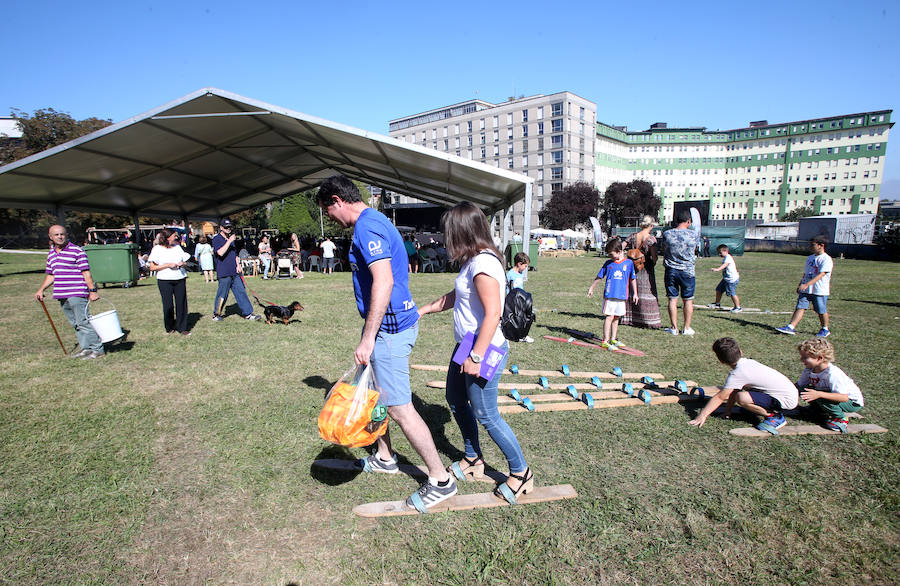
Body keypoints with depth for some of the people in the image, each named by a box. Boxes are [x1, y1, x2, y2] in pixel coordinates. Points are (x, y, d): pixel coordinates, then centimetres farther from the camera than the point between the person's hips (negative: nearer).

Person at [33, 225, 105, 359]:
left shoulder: (77, 251, -6)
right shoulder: (51, 254, 16)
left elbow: (86, 273, -10)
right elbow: (50, 275, 25)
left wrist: (92, 290, -15)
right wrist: (41, 290, 16)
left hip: (77, 294, -8)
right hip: (61, 295, 8)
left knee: (83, 322, -9)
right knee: (75, 323, 12)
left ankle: (97, 349, -5)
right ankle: (85, 348, 19)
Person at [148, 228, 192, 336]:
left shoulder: (177, 247, 12)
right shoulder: (157, 249, -1)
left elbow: (185, 261, 17)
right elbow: (152, 267, -3)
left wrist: (181, 264, -5)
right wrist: (168, 265, -13)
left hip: (180, 279, 3)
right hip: (165, 280, -3)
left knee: (181, 303, 0)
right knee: (168, 305, 1)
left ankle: (182, 328, 9)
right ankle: (169, 328, 19)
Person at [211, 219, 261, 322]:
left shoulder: (230, 239, 18)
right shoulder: (216, 239, -5)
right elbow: (220, 252, -21)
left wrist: (238, 265, 11)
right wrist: (229, 241, -19)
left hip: (234, 272, 7)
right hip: (224, 273, -7)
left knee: (241, 292, 4)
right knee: (222, 295, 2)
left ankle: (248, 313, 5)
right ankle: (216, 314, 18)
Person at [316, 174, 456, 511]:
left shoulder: (366, 226, -17)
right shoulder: (375, 221, 16)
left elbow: (383, 281, -28)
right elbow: (403, 267, 25)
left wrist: (367, 339, -25)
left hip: (388, 328, -11)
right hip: (394, 321, 11)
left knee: (399, 407, -4)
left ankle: (441, 481, 9)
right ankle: (384, 458, 39)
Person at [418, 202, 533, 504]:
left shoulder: (483, 263, -22)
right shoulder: (472, 261, 8)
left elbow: (493, 313, -27)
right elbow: (454, 296, 22)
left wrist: (476, 356, -25)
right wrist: (423, 310, 27)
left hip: (484, 349, -10)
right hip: (466, 346, 10)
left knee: (486, 415, 1)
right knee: (456, 400, 21)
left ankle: (521, 473, 20)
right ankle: (473, 460, 39)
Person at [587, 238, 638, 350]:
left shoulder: (629, 263, 4)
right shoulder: (608, 263, 3)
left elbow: (633, 279, 13)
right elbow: (599, 277, 14)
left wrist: (635, 293, 12)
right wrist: (591, 288, 18)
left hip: (622, 296, 2)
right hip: (609, 294, -2)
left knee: (616, 318, 11)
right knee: (609, 317, -7)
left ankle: (613, 339, 22)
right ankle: (605, 341, -6)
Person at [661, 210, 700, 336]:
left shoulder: (667, 234, -6)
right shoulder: (694, 235, -7)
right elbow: (696, 248, 10)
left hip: (671, 270, 1)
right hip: (687, 271, -1)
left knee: (672, 299, 7)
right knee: (688, 300, 10)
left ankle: (674, 328, 10)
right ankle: (687, 328, 16)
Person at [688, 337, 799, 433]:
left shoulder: (737, 374, -21)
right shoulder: (747, 362, 2)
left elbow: (719, 397, -18)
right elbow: (734, 391, 9)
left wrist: (702, 416, -13)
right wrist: (727, 411, 12)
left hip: (787, 400, -9)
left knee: (741, 398, -24)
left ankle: (775, 416, -5)